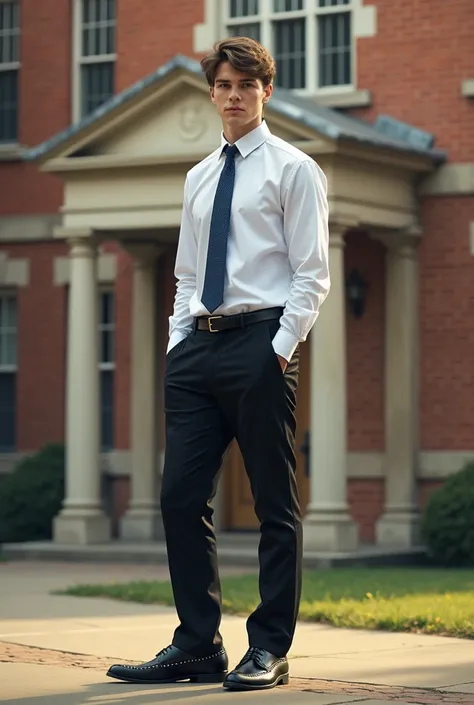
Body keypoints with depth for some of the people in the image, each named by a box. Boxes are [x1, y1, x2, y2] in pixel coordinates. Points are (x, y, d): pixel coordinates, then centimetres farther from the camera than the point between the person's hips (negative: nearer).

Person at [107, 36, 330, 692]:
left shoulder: (293, 169, 2)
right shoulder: (198, 178, 20)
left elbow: (312, 274, -4)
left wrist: (282, 347, -13)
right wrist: (177, 343, 10)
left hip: (259, 345, -6)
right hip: (198, 347, 7)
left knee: (276, 506, -1)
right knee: (181, 497, 2)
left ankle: (269, 651, 4)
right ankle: (197, 646, 9)